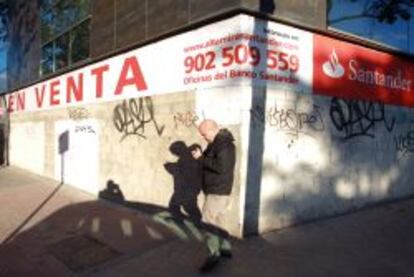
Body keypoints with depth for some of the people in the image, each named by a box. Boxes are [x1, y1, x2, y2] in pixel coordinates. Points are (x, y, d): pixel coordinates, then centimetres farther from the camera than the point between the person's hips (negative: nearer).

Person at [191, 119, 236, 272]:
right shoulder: (216, 142, 11)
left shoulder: (224, 144, -20)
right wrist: (201, 155, 0)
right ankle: (225, 248, 30)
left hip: (218, 190, -11)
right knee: (217, 219, 18)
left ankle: (214, 254, 0)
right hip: (214, 189, 11)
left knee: (209, 219, -9)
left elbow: (221, 167, -29)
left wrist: (201, 158, -21)